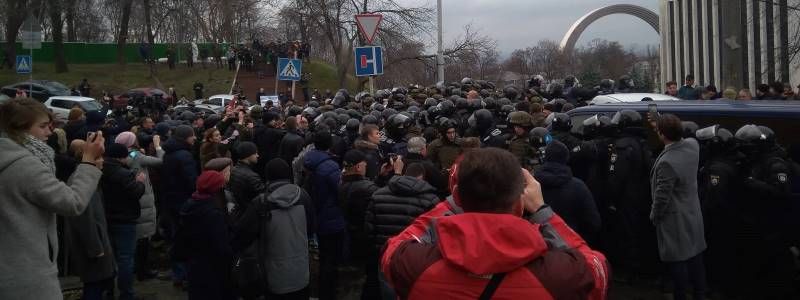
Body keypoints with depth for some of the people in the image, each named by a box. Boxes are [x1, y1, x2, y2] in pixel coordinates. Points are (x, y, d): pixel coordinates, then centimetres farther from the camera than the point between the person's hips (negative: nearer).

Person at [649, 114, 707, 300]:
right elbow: (679, 138, 21)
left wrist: (654, 216, -4)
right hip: (692, 214, 8)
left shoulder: (667, 162, -29)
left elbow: (662, 197, -21)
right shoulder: (692, 145, -6)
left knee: (678, 262, 4)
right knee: (695, 258, 17)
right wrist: (662, 125, 24)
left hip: (675, 220, -8)